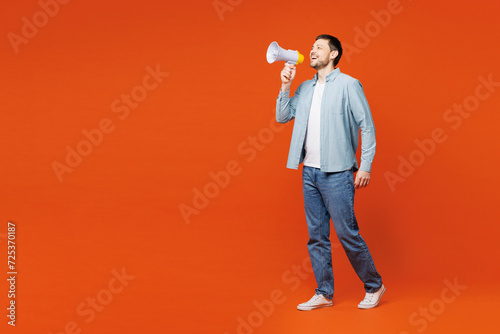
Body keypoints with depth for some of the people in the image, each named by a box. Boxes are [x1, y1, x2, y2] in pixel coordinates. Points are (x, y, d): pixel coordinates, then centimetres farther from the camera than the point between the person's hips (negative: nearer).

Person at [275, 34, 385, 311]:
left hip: (336, 173, -6)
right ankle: (324, 293, 17)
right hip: (310, 172, 6)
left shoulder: (348, 85, -3)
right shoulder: (306, 88, 15)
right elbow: (282, 117, 13)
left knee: (347, 233, -4)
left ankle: (374, 286, 13)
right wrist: (286, 85, 3)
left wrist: (365, 166, -11)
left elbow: (367, 126, -6)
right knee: (316, 236, 8)